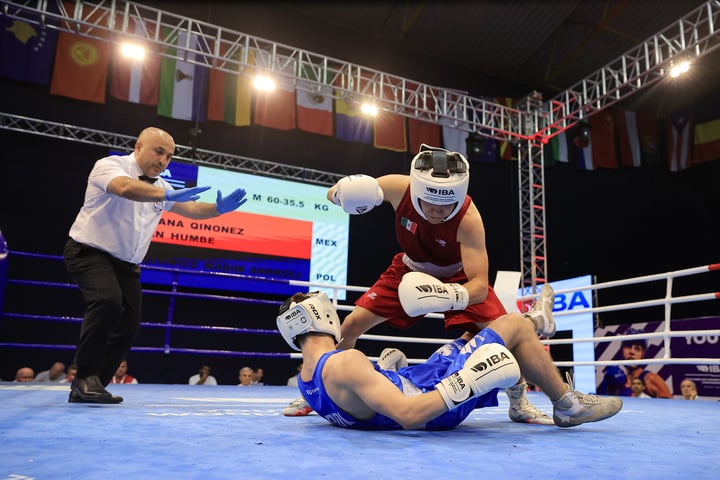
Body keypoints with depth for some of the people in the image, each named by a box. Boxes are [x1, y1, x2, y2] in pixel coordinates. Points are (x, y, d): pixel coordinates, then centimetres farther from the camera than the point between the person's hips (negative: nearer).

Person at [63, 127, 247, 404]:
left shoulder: (160, 187, 9)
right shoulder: (110, 165, -12)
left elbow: (190, 209, 3)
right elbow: (126, 188, -35)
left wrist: (219, 209, -17)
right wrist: (169, 194, -47)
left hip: (126, 264, 7)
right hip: (89, 251, -7)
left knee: (128, 325, 1)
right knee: (109, 300, -31)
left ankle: (87, 387, 16)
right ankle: (86, 375, -15)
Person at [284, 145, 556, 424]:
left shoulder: (468, 219, -37)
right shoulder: (398, 187, -29)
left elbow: (480, 286, -38)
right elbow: (333, 194, -14)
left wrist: (452, 295, -59)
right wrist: (343, 193, -39)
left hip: (459, 277, -2)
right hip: (410, 271, 2)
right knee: (352, 324, -6)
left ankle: (518, 403, 10)